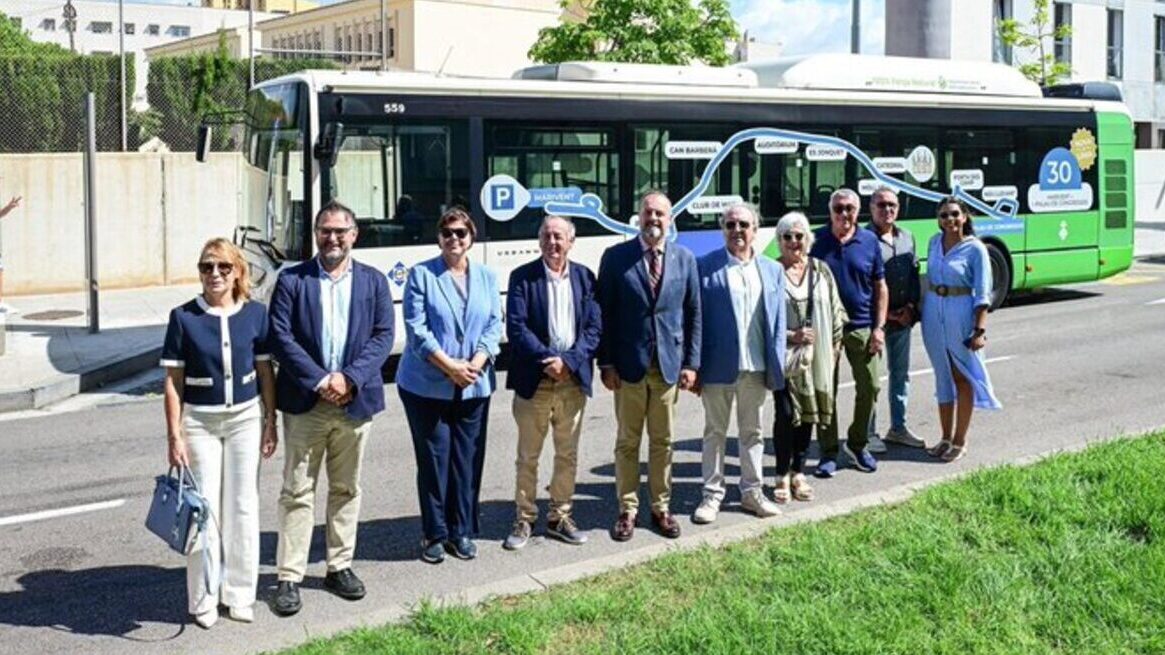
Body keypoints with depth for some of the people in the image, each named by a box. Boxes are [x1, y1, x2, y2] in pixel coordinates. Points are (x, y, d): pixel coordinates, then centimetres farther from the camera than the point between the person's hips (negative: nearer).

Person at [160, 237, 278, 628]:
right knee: (204, 508, 2)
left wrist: (270, 422, 3)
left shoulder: (254, 314, -1)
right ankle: (203, 599, 14)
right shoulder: (184, 317, -6)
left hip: (246, 418, 2)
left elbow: (265, 371, 4)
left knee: (243, 506, 7)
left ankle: (239, 593, 20)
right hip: (199, 421, -2)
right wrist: (174, 435, -7)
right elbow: (173, 380, -4)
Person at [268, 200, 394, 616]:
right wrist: (320, 381, -15)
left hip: (355, 401, 2)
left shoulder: (373, 281, 7)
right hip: (305, 402, -2)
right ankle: (289, 578, 4)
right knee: (298, 491, 1)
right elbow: (280, 337, -7)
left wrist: (349, 378, -14)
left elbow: (383, 336, -1)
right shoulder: (292, 280, 0)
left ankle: (339, 566, 24)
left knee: (346, 489, 12)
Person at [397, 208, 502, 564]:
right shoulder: (422, 275, -3)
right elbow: (416, 328, -9)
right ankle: (434, 534, 13)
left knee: (468, 460, 7)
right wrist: (449, 366, -16)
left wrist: (477, 362, -11)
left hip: (474, 386, 3)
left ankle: (462, 531, 19)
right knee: (434, 460, 1)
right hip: (427, 385, -3)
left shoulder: (486, 277, 9)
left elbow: (494, 325, 5)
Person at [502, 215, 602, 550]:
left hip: (573, 381, 3)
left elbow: (594, 327, 0)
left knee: (567, 456, 11)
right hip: (534, 381, -2)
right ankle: (525, 519, 18)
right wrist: (546, 360, -19)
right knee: (527, 456, 6)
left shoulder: (585, 277, 5)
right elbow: (516, 327, -10)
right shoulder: (522, 277, -2)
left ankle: (560, 517, 24)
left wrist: (567, 361, -14)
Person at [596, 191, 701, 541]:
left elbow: (693, 313, 6)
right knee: (628, 441, 6)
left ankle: (661, 507, 21)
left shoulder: (685, 258, 4)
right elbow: (604, 313, -2)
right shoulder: (616, 257, -2)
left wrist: (691, 362, 0)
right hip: (629, 364, -2)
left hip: (669, 364, 2)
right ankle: (627, 510, 17)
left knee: (663, 441, 10)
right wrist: (606, 362, -7)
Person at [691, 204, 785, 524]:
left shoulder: (772, 270, 9)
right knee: (715, 432, 7)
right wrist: (695, 365, -9)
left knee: (752, 432, 14)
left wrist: (776, 366, 2)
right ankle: (712, 495, 16)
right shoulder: (706, 266, -4)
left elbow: (778, 321, 9)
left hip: (756, 366, 3)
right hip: (718, 365, -3)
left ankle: (752, 492, 25)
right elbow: (696, 317, -5)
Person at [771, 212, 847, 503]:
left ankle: (798, 472, 22)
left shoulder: (821, 270, 7)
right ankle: (783, 475, 8)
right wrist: (791, 335, -13)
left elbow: (835, 312, 11)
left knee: (808, 413, 9)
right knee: (785, 414, -6)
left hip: (816, 356, 4)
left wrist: (834, 347, 5)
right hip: (784, 356, -4)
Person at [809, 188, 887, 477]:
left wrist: (879, 327, -1)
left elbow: (880, 286, 7)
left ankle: (857, 444, 24)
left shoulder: (869, 241, 3)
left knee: (869, 388, 5)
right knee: (825, 391, 3)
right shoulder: (816, 241, -1)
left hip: (862, 327, 2)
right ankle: (828, 452, 14)